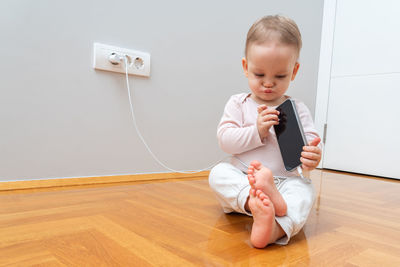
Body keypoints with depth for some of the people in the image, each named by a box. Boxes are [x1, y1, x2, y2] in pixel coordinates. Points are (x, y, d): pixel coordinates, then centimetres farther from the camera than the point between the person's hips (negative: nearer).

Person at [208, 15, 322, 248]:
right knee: (219, 173, -27)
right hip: (240, 182, 0)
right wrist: (257, 131, -21)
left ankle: (275, 229, -55)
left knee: (305, 189, -28)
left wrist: (312, 156, -27)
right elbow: (225, 140, -7)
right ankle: (254, 201, -54)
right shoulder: (238, 104, 4)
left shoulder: (298, 109, 5)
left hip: (284, 181, 0)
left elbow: (310, 141, -1)